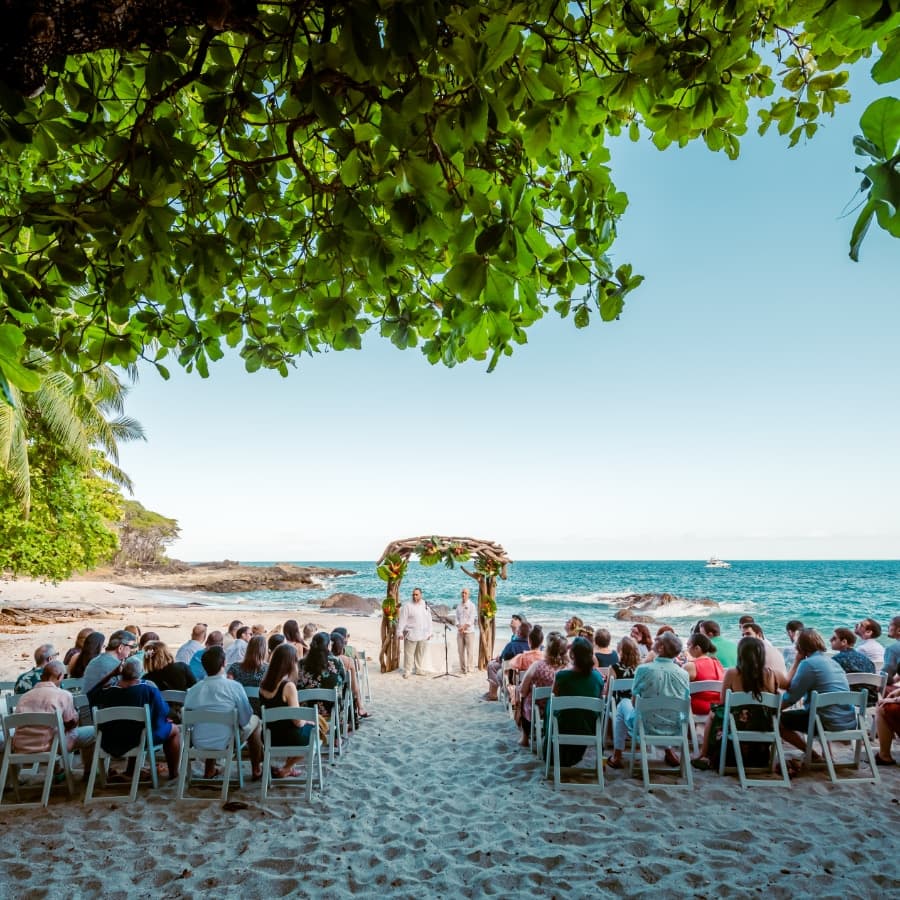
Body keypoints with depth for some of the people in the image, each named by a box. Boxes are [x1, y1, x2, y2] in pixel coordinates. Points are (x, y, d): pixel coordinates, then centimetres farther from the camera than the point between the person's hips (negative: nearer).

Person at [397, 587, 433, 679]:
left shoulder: (425, 605, 9)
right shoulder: (407, 606, -6)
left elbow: (428, 619, 15)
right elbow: (402, 620, -7)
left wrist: (429, 632, 14)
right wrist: (400, 632, -11)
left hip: (423, 635, 4)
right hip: (411, 634, -4)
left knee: (420, 653, 11)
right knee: (409, 653, -3)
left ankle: (419, 669, 23)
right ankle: (407, 671, 6)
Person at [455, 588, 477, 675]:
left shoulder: (471, 605, -1)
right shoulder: (458, 606, 13)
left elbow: (471, 619, -8)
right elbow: (457, 618, 10)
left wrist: (464, 627, -15)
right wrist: (459, 627, -7)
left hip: (469, 631, -4)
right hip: (460, 631, 4)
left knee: (470, 651, -6)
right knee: (461, 650, 5)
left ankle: (470, 669, -3)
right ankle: (462, 668, 14)